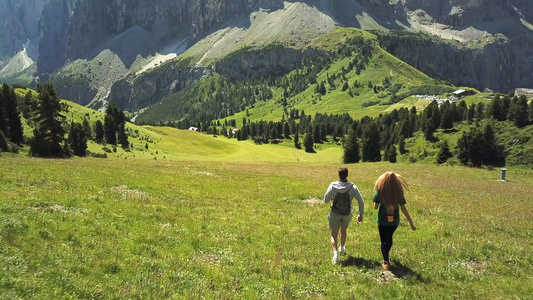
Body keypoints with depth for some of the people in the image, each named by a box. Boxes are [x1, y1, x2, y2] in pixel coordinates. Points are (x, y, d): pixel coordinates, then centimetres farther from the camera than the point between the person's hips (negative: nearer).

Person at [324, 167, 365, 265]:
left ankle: (335, 254, -14)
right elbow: (361, 202, -11)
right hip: (347, 214, 2)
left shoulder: (333, 186, -15)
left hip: (335, 213, -2)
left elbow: (326, 200, -9)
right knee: (344, 230, 28)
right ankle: (342, 248, 48)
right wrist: (361, 215, 0)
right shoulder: (352, 187, -12)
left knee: (334, 235, 6)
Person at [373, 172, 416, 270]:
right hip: (394, 221, 3)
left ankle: (386, 262, 9)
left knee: (384, 241, 11)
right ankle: (386, 255, 44)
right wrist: (411, 222, -3)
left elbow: (375, 206, -10)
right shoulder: (398, 192, -11)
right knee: (389, 238, 25)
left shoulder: (380, 191, -15)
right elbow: (403, 208, -9)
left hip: (382, 220, -3)